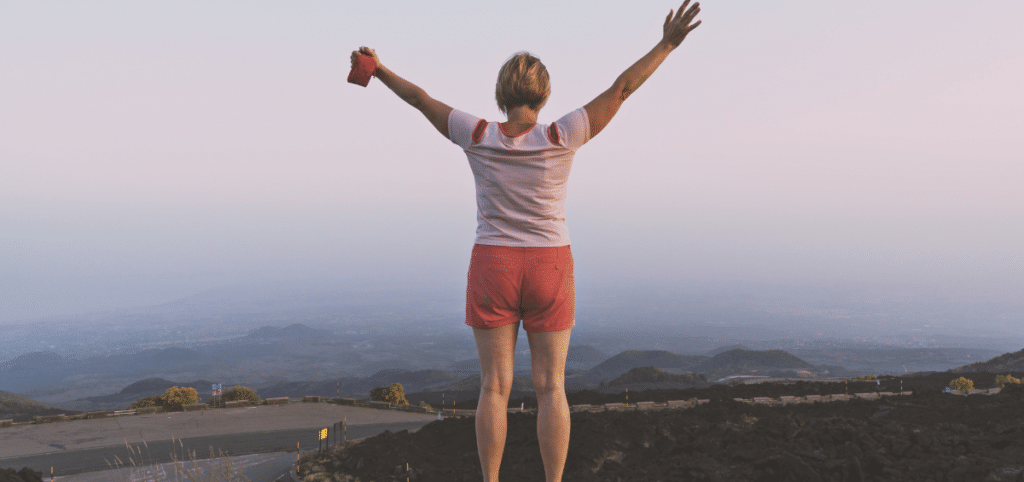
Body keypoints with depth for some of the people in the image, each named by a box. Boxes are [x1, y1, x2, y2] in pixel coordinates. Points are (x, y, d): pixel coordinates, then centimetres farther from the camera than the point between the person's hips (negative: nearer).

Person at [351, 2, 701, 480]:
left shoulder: (478, 136, -7)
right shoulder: (561, 137, -10)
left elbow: (421, 99, 5)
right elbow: (620, 88, -7)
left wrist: (379, 70, 20)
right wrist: (667, 44, 0)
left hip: (492, 268, 1)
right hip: (549, 269, 0)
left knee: (495, 386, 7)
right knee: (550, 387, 6)